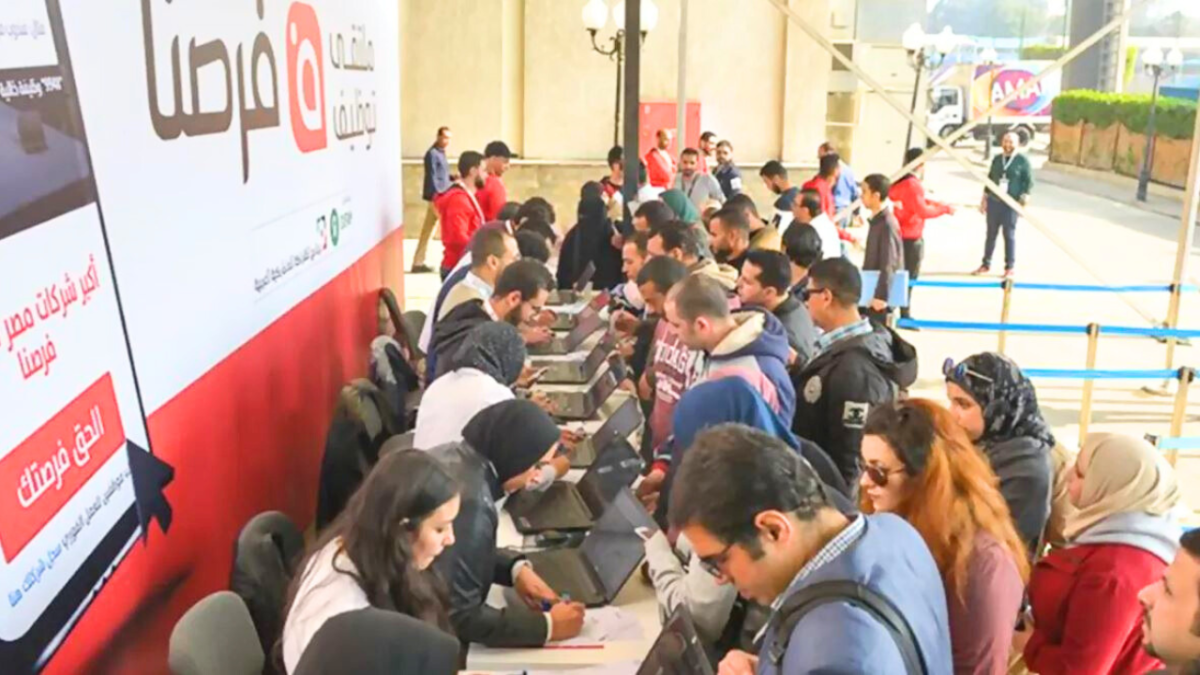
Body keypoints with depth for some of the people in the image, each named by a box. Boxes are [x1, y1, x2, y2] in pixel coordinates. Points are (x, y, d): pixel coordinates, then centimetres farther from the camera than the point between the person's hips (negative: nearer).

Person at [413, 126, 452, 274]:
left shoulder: (441, 153, 17)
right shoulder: (432, 154, -13)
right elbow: (431, 177, -18)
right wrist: (437, 198, -22)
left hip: (441, 196, 9)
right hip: (437, 197, -9)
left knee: (428, 231, 9)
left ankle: (418, 263, 12)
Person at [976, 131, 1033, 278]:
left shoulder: (1023, 160, -4)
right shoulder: (997, 159, 10)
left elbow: (1029, 182, -6)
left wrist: (1023, 202, -13)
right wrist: (984, 199, 13)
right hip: (993, 201, 4)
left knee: (1009, 235, -1)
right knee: (991, 234, 8)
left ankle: (1009, 268, 6)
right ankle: (986, 264, 16)